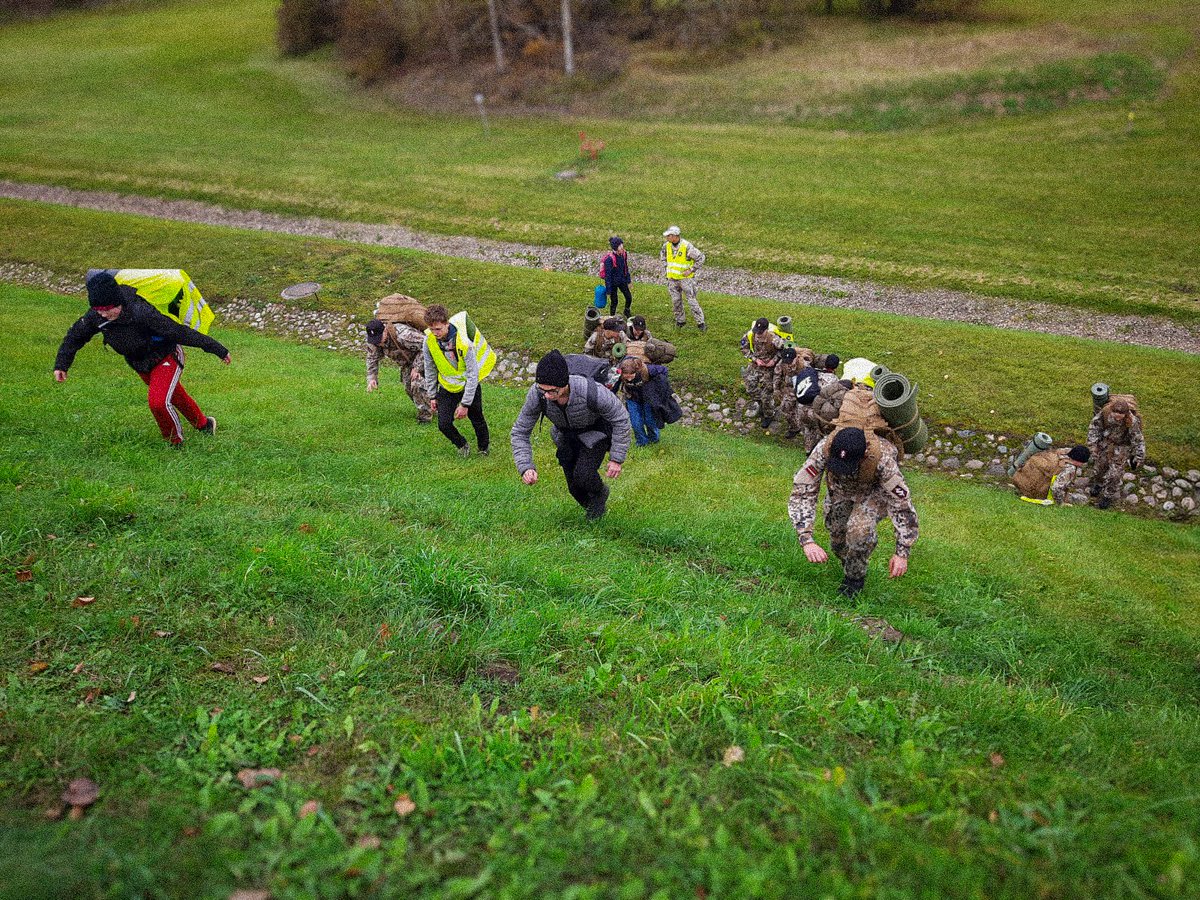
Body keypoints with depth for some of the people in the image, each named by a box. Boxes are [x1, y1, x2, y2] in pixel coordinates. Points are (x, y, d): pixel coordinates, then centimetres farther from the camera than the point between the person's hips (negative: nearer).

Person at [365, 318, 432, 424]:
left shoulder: (403, 335, -42)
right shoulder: (373, 341, -19)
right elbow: (372, 358, -4)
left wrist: (417, 368, -31)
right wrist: (371, 378, -17)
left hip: (421, 358, -7)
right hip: (406, 362, 7)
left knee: (418, 384, -22)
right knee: (408, 387, 6)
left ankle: (426, 415, -7)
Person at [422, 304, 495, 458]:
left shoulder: (464, 341, -30)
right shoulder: (429, 339, -16)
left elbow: (473, 374, -24)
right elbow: (430, 369, 1)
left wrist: (465, 404, -22)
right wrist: (432, 396, 6)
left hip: (469, 386, -3)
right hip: (447, 387, 3)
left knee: (477, 420, 9)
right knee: (444, 424, -7)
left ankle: (484, 448, 40)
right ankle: (462, 445, 24)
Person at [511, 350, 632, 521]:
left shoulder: (592, 392, -42)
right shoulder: (537, 395, -33)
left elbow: (621, 418, -24)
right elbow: (520, 431, -19)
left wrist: (616, 459, -21)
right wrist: (525, 468, -32)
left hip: (596, 429, -3)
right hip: (566, 433, 3)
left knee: (583, 476, -23)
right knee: (575, 488, 5)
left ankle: (600, 492, 13)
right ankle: (595, 507, 40)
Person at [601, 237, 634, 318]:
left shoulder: (623, 254, -7)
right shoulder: (609, 258, -27)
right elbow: (607, 274, -22)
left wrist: (628, 279, 15)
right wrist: (608, 290, -19)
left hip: (622, 280, 7)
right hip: (613, 283, -6)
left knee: (629, 298, 14)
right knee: (614, 302, 7)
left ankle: (627, 314, 43)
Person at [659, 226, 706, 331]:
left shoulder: (687, 246, -19)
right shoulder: (667, 246, -1)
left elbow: (701, 258, -13)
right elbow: (662, 255, 22)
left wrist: (691, 270, -14)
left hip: (685, 278, -5)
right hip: (672, 279, 5)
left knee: (691, 301, -5)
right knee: (675, 301, 11)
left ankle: (700, 322, 2)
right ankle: (680, 320, 27)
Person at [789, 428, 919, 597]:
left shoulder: (882, 459, -43)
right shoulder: (824, 449, -39)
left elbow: (902, 504, -33)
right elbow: (802, 493, -38)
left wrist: (902, 553, -35)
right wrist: (807, 540, -49)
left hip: (877, 488, -3)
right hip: (841, 488, 3)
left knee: (860, 528, -28)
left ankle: (855, 576, -2)